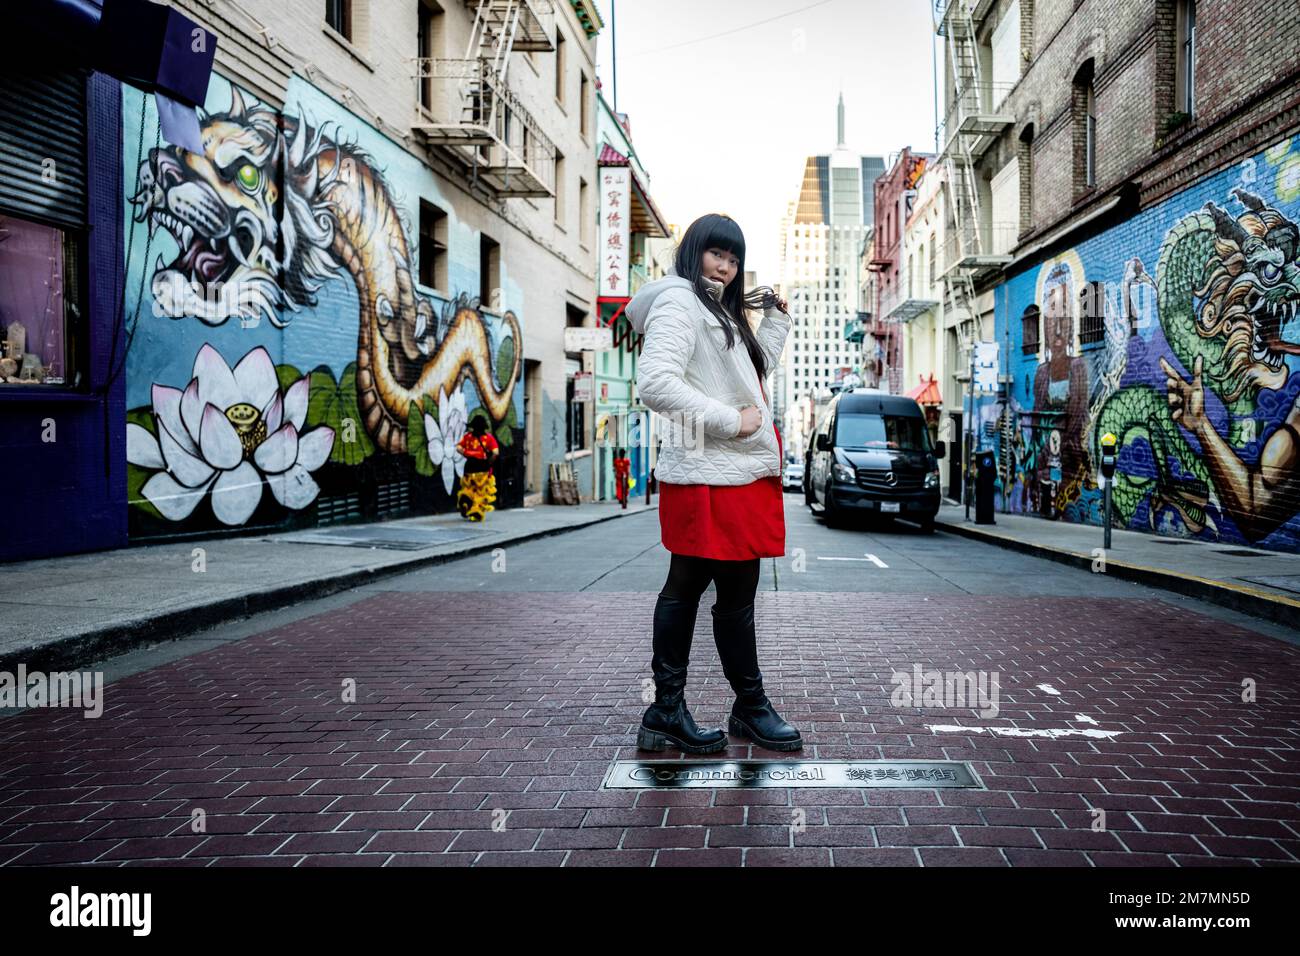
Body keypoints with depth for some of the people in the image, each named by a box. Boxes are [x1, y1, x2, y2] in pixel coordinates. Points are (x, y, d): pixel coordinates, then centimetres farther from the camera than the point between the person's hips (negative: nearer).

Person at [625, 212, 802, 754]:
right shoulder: (679, 301, -7)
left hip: (738, 472, 10)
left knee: (685, 589, 10)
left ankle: (667, 713, 18)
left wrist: (776, 318, 25)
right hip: (713, 476, -10)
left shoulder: (718, 311, 23)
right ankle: (751, 708, 13)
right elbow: (654, 383, -20)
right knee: (736, 593, -1)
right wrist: (731, 420, -18)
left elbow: (754, 372, 33)